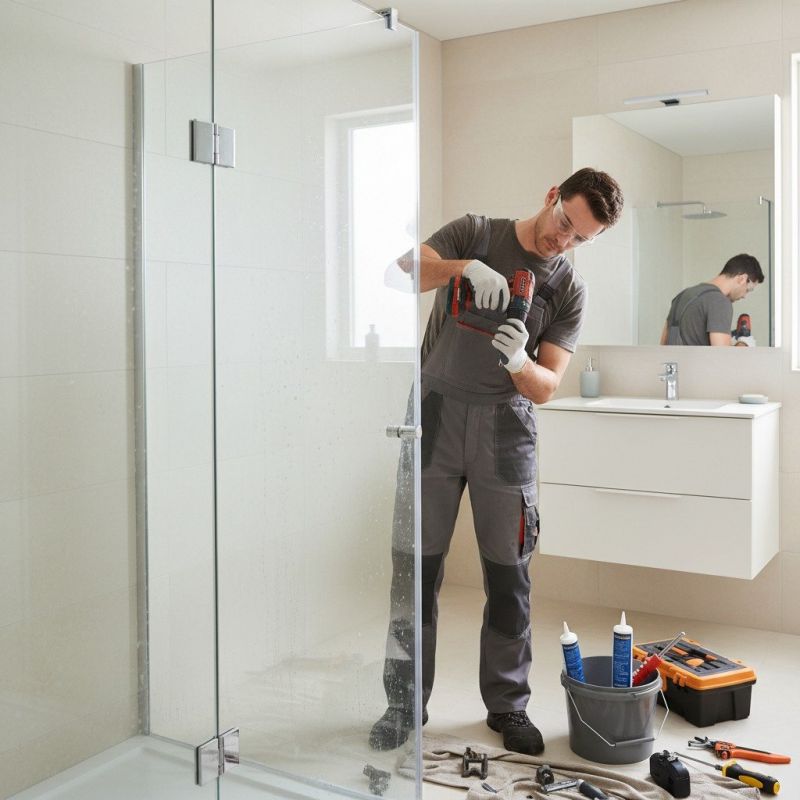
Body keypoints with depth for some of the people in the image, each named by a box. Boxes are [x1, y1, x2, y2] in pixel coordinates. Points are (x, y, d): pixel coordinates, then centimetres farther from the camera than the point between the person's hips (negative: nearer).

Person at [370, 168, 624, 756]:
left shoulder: (570, 291, 6)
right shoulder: (475, 234, 5)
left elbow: (546, 387, -1)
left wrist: (519, 360, -23)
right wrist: (464, 267, -25)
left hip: (506, 431, 1)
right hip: (436, 415, -1)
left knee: (509, 576, 4)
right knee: (415, 566, 2)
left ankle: (508, 706, 21)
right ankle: (405, 702, 17)